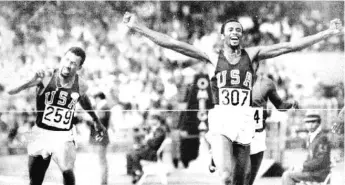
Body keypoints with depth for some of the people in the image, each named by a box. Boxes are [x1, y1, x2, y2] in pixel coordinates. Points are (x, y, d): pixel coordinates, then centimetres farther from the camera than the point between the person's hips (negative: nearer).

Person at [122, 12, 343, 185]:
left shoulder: (252, 55, 8)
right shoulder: (213, 58, 6)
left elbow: (290, 46, 5)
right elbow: (174, 44, 0)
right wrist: (139, 27, -7)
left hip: (245, 120, 2)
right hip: (221, 119, -2)